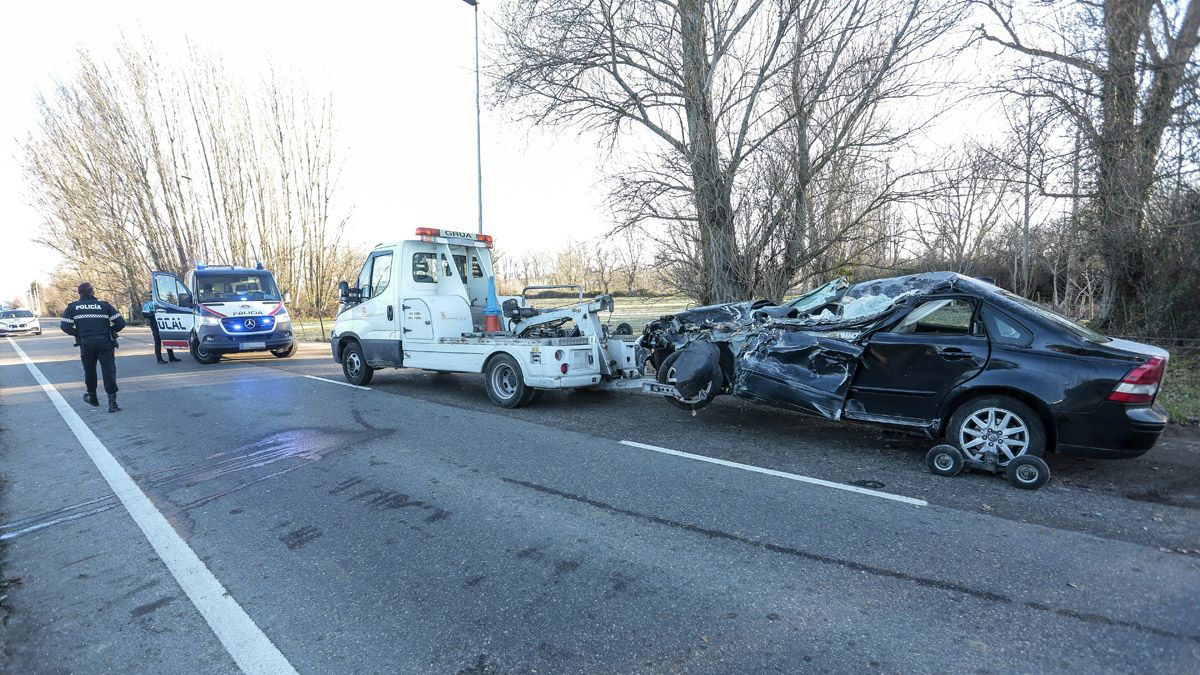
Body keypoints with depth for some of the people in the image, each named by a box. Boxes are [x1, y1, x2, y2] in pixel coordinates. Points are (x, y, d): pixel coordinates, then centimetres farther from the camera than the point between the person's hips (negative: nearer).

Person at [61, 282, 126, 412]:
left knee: (89, 370, 19)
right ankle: (112, 402, -11)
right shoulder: (104, 305, 3)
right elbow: (121, 322, -3)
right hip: (105, 343, -1)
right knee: (109, 370, -3)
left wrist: (77, 333, 13)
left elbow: (65, 326, -3)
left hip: (86, 343, 1)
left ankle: (92, 397, 35)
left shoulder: (73, 307, 5)